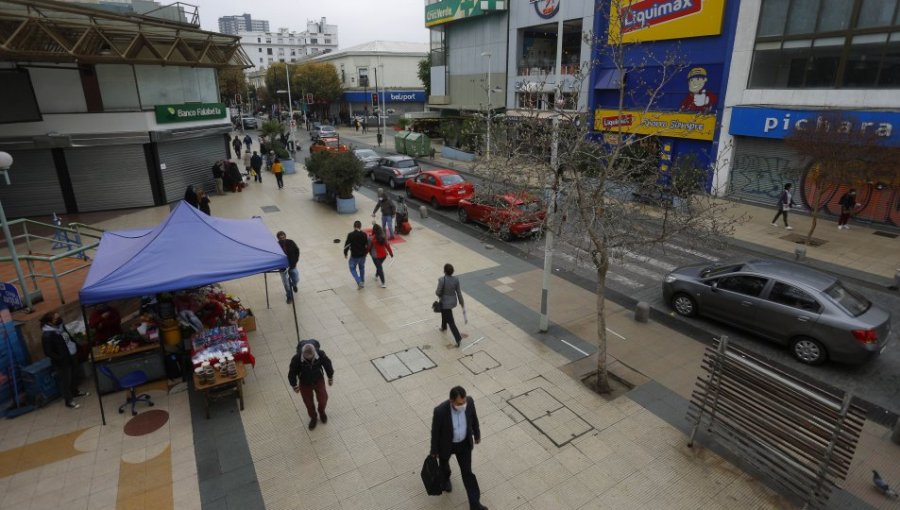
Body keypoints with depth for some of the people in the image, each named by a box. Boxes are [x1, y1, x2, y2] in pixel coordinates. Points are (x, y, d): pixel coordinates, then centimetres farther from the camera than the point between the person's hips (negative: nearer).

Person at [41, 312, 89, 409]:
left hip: (71, 356, 8)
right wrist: (62, 358, -22)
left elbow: (69, 337, 14)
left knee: (74, 375, 25)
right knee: (65, 380, 7)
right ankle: (69, 401, 22)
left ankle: (75, 391, 47)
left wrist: (76, 346, 10)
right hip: (62, 361, -8)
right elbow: (48, 352, -23)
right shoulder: (47, 335, -27)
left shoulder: (60, 326, -4)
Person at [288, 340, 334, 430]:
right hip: (304, 384, 0)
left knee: (323, 399, 16)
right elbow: (292, 373, -15)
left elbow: (327, 365, -12)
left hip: (319, 381, 1)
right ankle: (313, 418, 49)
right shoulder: (296, 359, -35)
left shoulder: (321, 354, -33)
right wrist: (294, 385, -2)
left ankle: (322, 412, 52)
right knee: (308, 402, 18)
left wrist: (330, 377, 3)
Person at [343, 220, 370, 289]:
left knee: (352, 268, 14)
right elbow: (367, 245, 1)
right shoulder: (364, 235, -8)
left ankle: (359, 282, 0)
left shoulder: (350, 235, -17)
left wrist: (345, 253, 3)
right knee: (362, 268, 24)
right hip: (363, 255, 4)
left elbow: (347, 245, -12)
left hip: (354, 256, -4)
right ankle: (363, 282, 35)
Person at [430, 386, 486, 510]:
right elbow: (435, 431, -21)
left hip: (464, 443, 2)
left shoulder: (469, 402, -29)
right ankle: (445, 478, 63)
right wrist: (434, 451, -6)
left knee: (467, 472, 13)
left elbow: (473, 417, -6)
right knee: (444, 463, 29)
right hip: (446, 444, -2)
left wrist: (477, 434, 9)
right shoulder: (440, 411, -39)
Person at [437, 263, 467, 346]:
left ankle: (458, 338, 1)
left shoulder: (441, 280, -25)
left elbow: (438, 293, -18)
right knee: (444, 312, 35)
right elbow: (459, 292, -4)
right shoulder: (456, 279, -10)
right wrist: (462, 302, 6)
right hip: (453, 301, 6)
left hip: (445, 303, -6)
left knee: (450, 321, 3)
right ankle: (444, 327, 57)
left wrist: (436, 292, 6)